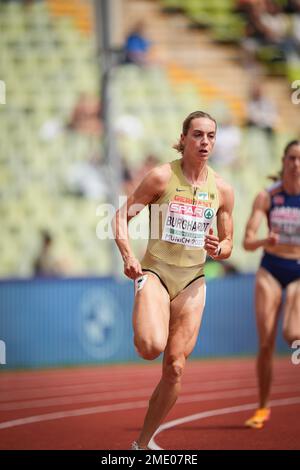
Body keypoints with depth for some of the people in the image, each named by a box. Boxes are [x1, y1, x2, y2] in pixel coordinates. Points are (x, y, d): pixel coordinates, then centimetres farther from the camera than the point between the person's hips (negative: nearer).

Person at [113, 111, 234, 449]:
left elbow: (228, 243, 14)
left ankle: (142, 444, 12)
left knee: (175, 367, -1)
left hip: (192, 281, 4)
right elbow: (123, 215, -3)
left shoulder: (222, 189, 5)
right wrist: (128, 255, -18)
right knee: (151, 347, -30)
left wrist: (218, 250, -10)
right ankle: (144, 328, 8)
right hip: (155, 271, -4)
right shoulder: (162, 177, -5)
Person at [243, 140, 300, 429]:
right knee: (266, 344, -4)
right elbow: (247, 241, -13)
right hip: (270, 271, 1)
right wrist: (265, 241, -33)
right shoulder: (267, 197, -6)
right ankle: (263, 408, 9)